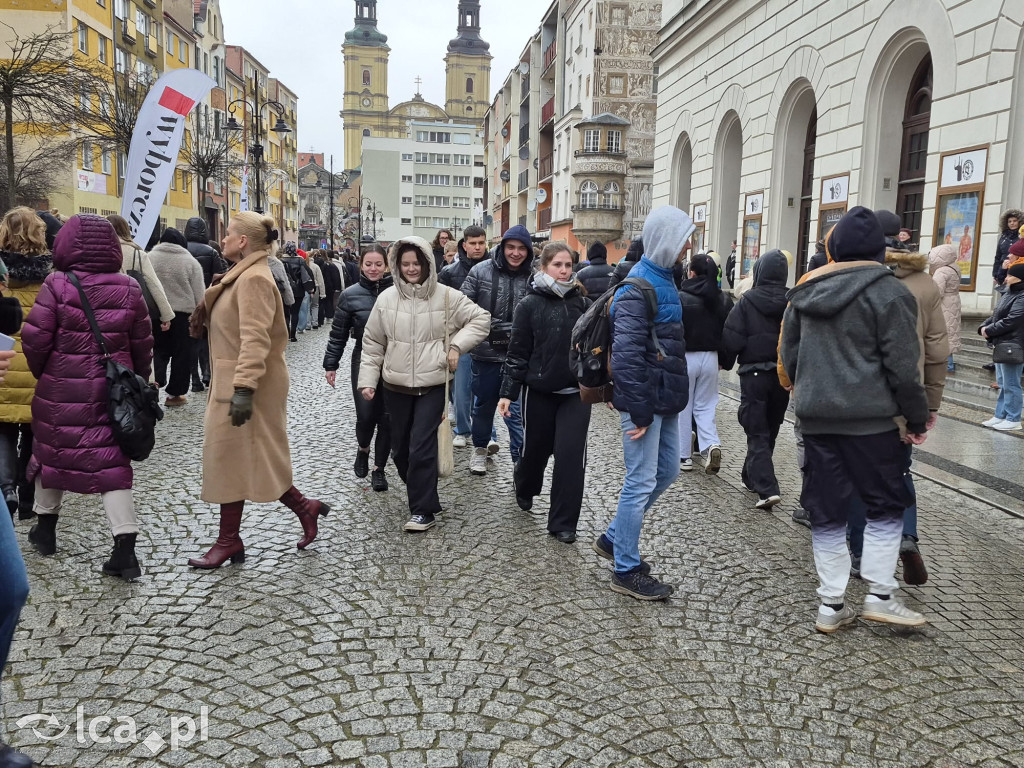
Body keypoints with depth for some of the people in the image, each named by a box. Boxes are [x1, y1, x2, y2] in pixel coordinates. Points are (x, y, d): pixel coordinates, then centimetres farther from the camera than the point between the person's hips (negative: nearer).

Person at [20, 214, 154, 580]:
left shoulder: (57, 285, -10)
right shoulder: (129, 289, -2)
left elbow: (34, 339, -8)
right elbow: (142, 344, 4)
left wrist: (41, 372, 11)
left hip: (61, 391, -1)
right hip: (112, 393, 2)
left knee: (51, 451, 19)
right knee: (112, 463, 4)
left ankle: (45, 526, 37)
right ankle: (125, 546, -4)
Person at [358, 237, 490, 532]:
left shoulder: (446, 296, -6)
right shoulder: (386, 298, 0)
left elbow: (480, 319, 2)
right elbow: (373, 343, 6)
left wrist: (457, 345, -10)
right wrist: (367, 380, 2)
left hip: (433, 384, -3)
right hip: (396, 385, 3)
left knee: (421, 447, -10)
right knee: (400, 447, 12)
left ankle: (423, 510, 2)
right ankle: (420, 493, 35)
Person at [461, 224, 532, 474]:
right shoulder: (481, 271, -5)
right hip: (486, 351, 1)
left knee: (516, 409, 0)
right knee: (484, 403, 17)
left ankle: (520, 460, 10)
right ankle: (480, 448, 37)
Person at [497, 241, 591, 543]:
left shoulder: (582, 303, 4)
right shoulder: (529, 305, -4)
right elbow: (517, 352, -4)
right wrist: (508, 392, -9)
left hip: (576, 393, 2)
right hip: (539, 391, -1)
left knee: (571, 454, -5)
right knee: (536, 448, 13)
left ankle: (563, 522, 8)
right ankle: (524, 488, 48)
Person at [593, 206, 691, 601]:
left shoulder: (662, 280, 14)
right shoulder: (637, 289, -17)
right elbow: (626, 354, -23)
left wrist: (667, 399, 18)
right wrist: (639, 411, -22)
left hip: (663, 398, 10)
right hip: (645, 400, -10)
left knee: (667, 471, 18)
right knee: (641, 482, -2)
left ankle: (614, 538, 32)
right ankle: (626, 571, 12)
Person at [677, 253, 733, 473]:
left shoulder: (680, 298, -13)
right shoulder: (723, 298, 3)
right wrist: (722, 359, 14)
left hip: (685, 357, -4)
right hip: (710, 357, 4)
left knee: (683, 407, 7)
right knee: (705, 406, 14)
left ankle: (683, 455, 12)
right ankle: (712, 444, -8)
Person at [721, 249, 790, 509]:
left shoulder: (747, 302, -10)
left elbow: (732, 339, -11)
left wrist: (727, 362, 7)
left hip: (754, 373, -3)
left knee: (757, 433, 0)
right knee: (770, 431, 18)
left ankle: (767, 488, -12)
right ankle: (752, 478, 33)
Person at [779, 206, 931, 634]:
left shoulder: (806, 292, 9)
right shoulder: (888, 292, -7)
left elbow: (788, 356, 14)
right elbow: (903, 366, -9)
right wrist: (917, 418, 1)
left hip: (815, 417, 5)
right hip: (869, 417, -5)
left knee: (826, 511, 9)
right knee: (886, 505, 11)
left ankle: (832, 606, 14)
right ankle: (879, 596, 10)